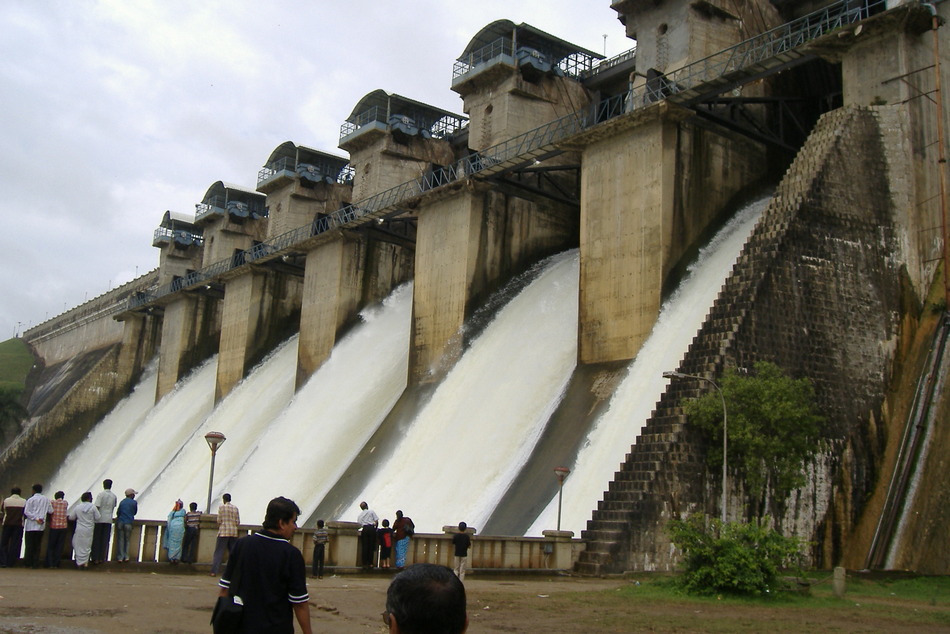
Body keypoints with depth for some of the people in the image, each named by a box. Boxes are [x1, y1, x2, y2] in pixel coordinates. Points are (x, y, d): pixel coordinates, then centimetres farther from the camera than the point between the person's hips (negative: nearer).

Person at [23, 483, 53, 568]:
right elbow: (51, 511, 5)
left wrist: (36, 519, -12)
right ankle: (36, 563, 6)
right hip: (41, 526, 3)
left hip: (31, 525, -3)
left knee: (29, 545, 3)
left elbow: (26, 512, -13)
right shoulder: (46, 499, 4)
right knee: (37, 545, 8)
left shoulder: (31, 500, -5)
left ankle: (27, 563, 4)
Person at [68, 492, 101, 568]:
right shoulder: (93, 507, -9)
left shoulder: (77, 507, -2)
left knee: (79, 545, 11)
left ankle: (79, 563, 10)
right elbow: (97, 517, -6)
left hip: (79, 530, 1)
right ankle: (85, 562, 12)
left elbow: (71, 517, 6)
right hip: (89, 530, -1)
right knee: (87, 546, 10)